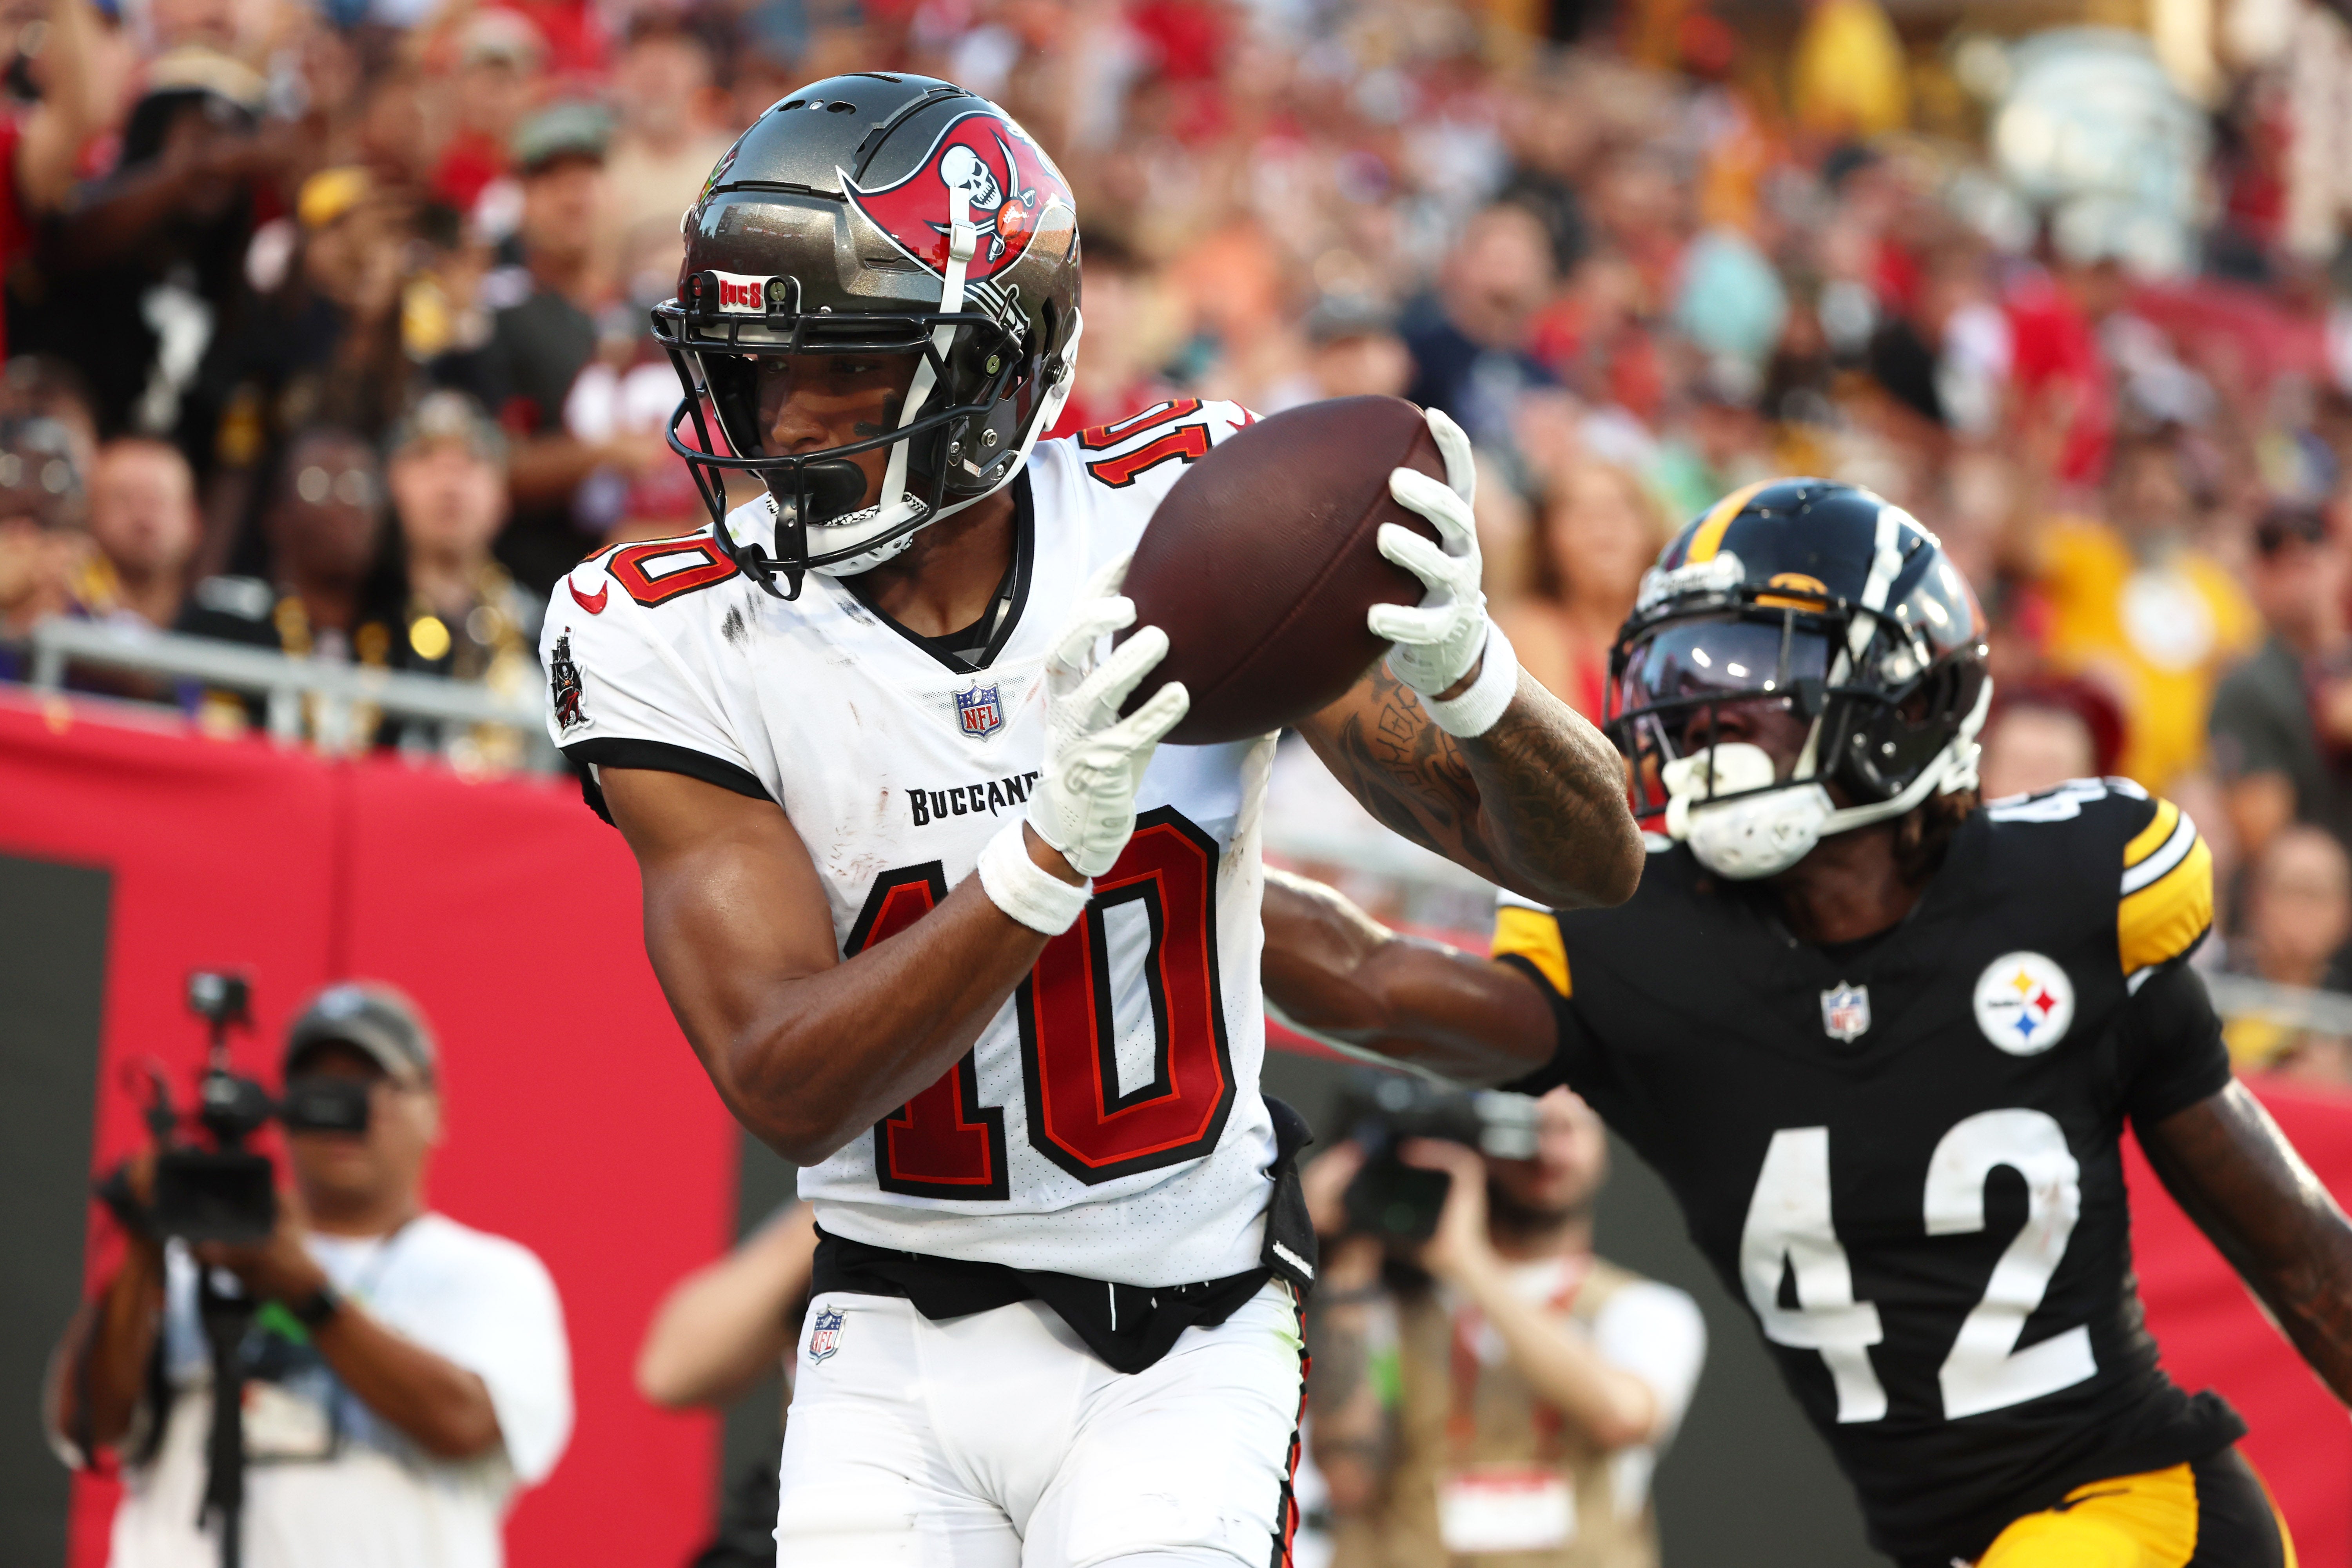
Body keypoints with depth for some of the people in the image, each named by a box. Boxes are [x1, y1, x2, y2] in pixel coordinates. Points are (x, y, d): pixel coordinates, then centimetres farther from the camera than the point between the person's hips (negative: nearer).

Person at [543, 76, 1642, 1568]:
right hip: (904, 1349, 0)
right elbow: (787, 1090, -21)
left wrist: (1467, 673, -31)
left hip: (1188, 1352, 0)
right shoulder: (676, 645, -11)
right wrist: (1052, 852, -35)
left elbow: (1593, 862, -8)